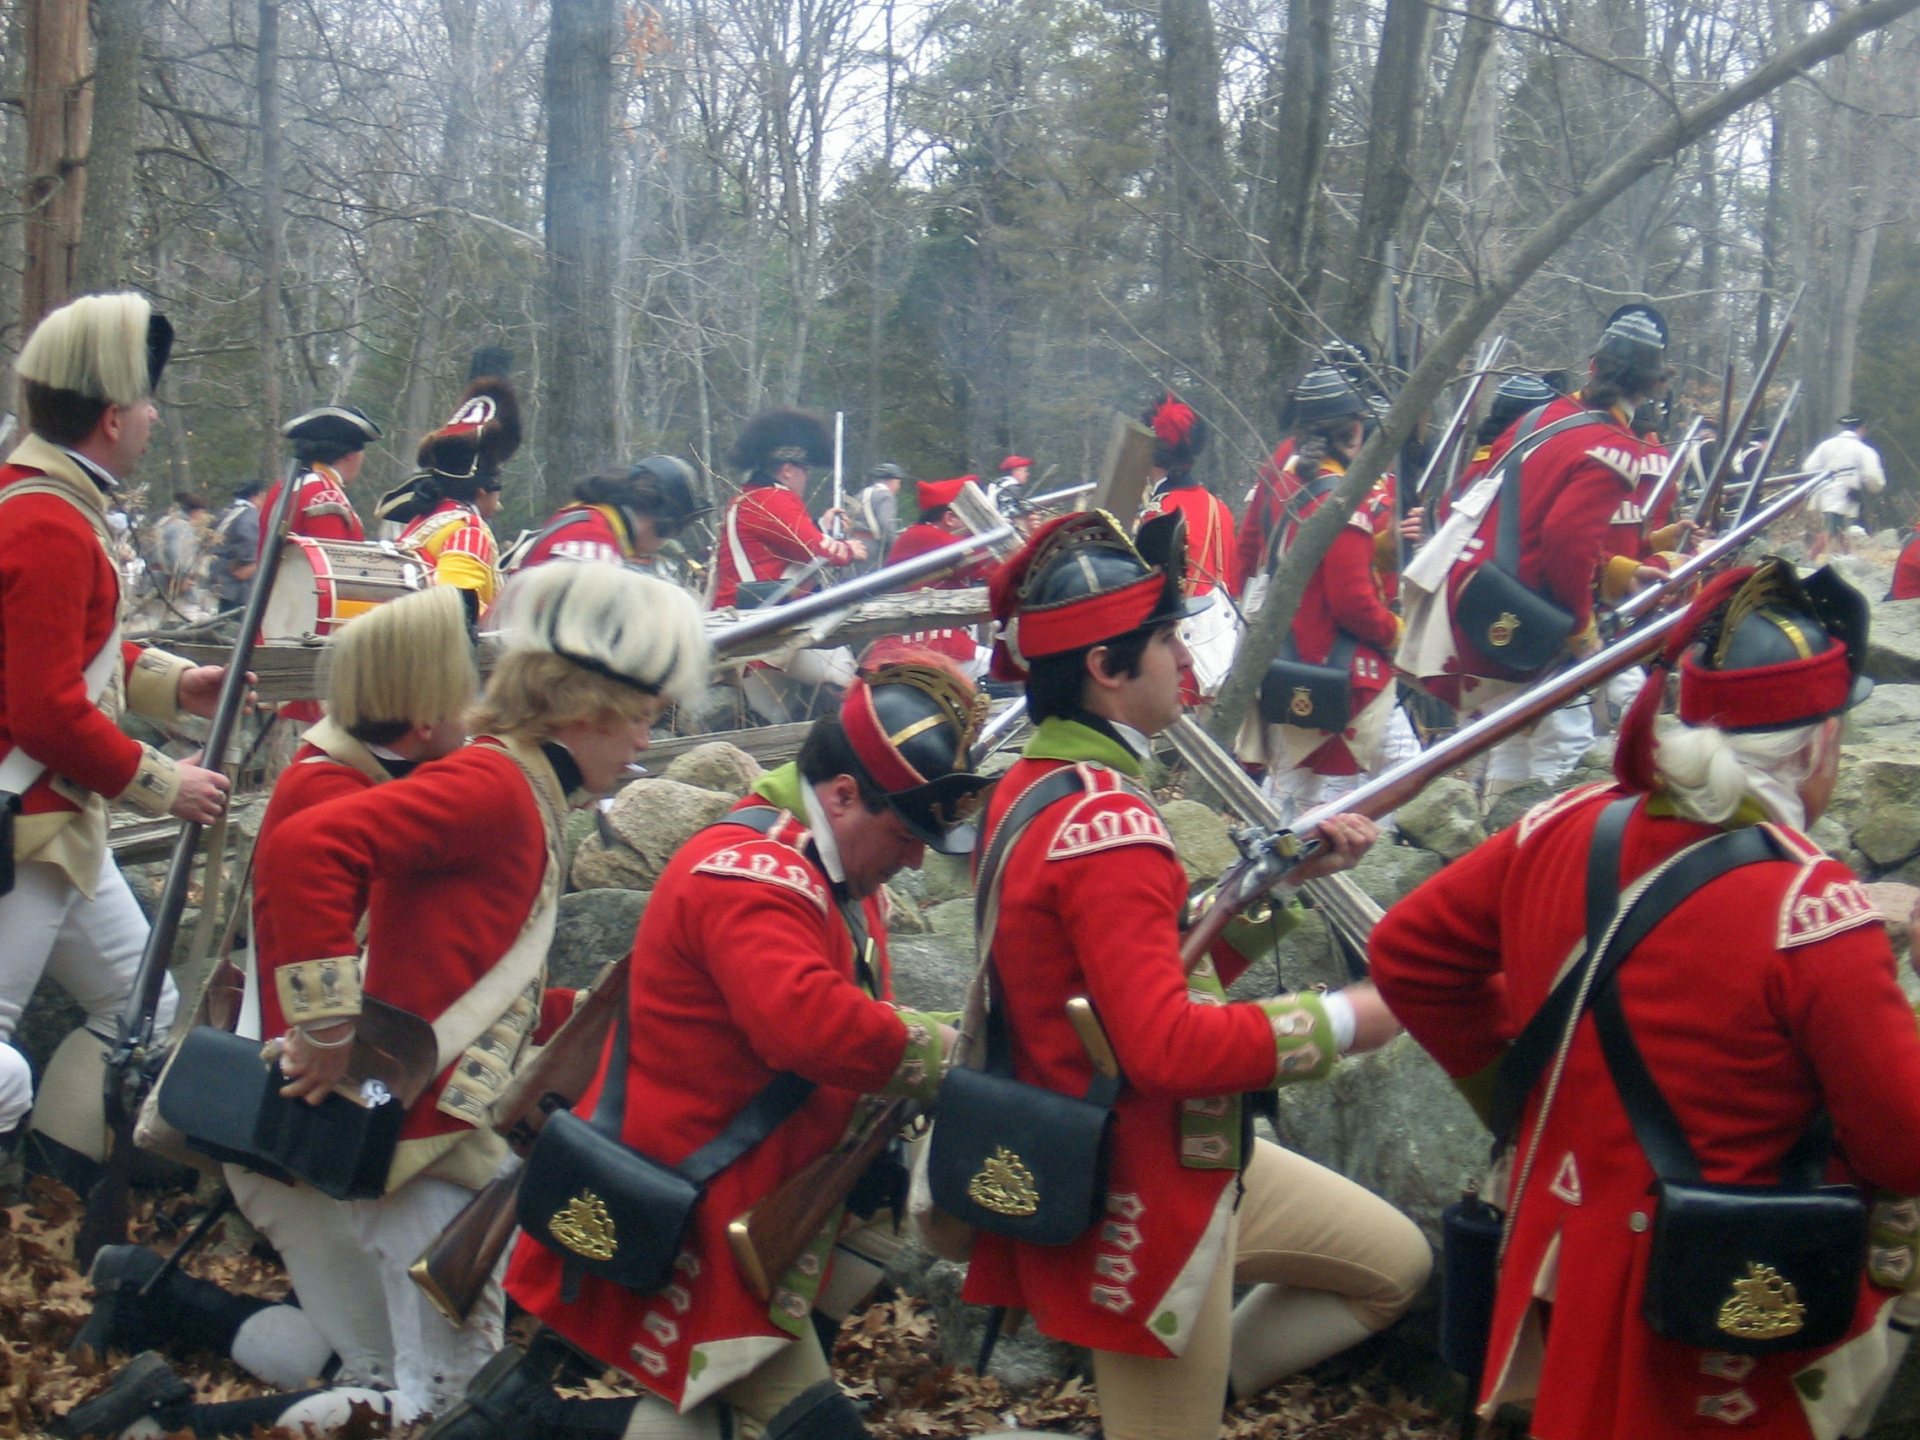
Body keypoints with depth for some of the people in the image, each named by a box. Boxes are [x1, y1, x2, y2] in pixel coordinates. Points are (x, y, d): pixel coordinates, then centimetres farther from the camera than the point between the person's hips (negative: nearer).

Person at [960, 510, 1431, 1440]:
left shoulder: (1036, 784, 5)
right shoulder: (1105, 823, -24)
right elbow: (1168, 1044, -30)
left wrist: (1279, 872, 7)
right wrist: (1338, 1021, -18)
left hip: (1178, 1158, 10)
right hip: (1143, 1197, -9)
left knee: (1395, 1264, 20)